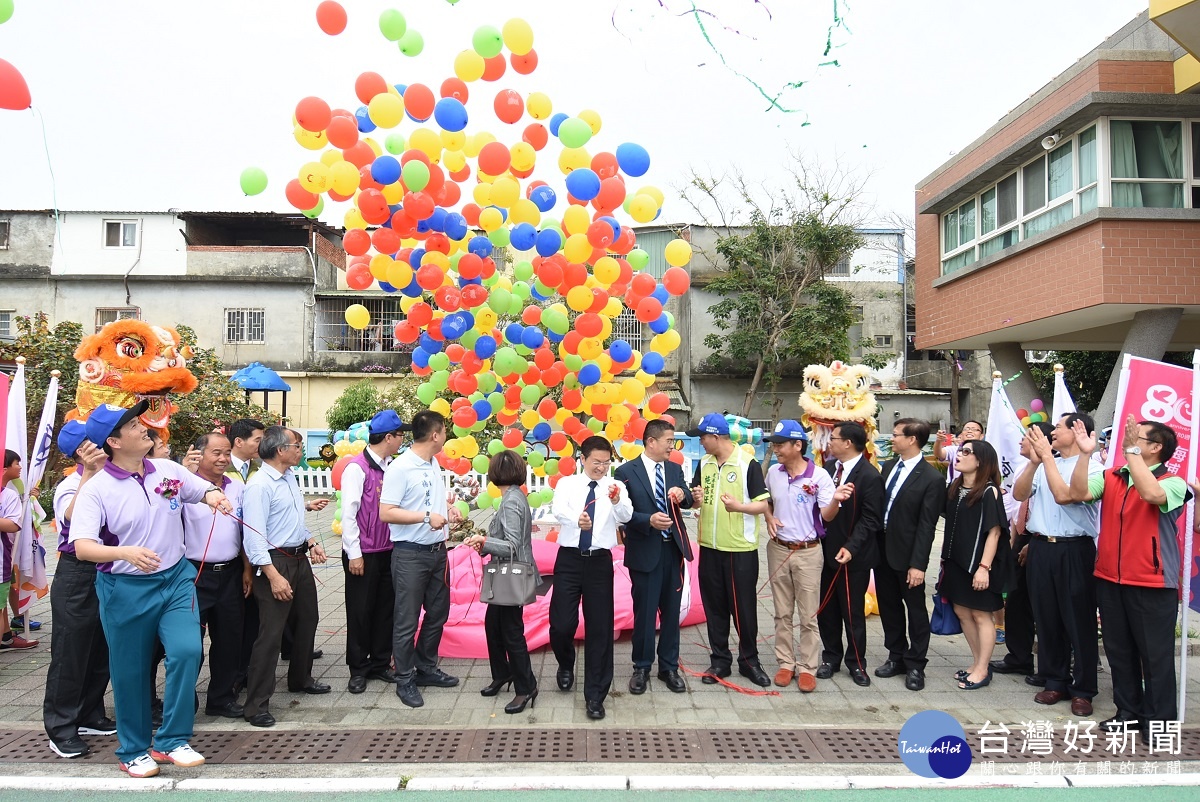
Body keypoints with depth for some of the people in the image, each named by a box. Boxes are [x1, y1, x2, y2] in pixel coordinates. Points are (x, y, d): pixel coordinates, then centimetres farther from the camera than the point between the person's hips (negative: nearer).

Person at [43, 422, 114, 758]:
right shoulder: (69, 487, -11)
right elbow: (71, 517, -32)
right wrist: (89, 474, -35)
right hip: (77, 575, -5)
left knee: (102, 651, 14)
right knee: (70, 652, 4)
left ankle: (89, 716, 30)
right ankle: (60, 728, 16)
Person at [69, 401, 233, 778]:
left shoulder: (169, 470, 0)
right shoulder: (96, 489, -13)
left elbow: (203, 489, 17)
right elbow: (82, 546, -23)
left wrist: (215, 496, -8)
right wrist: (125, 552, -42)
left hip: (176, 578, 3)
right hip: (125, 588, -3)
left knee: (187, 651, -13)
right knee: (130, 672, 9)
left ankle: (172, 740, 3)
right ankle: (134, 751, 29)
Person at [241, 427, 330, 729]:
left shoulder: (290, 477, 9)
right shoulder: (259, 485, -19)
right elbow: (254, 536, -24)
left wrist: (312, 542, 9)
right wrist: (274, 576, -27)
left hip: (300, 559, 10)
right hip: (275, 563, -10)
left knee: (307, 620, 21)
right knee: (271, 633, -6)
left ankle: (300, 679, 41)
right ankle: (256, 705, 5)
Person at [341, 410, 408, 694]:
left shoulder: (391, 467, 6)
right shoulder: (357, 467, -13)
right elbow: (348, 512, -13)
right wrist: (354, 554, -13)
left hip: (387, 551, 6)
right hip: (363, 553, -6)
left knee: (386, 609, 13)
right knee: (360, 612, 7)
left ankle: (380, 663, 27)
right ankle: (358, 670, 20)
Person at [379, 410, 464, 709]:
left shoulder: (434, 465, 10)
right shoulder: (400, 468, -16)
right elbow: (385, 513, -20)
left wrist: (448, 510, 6)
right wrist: (427, 516, -25)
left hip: (437, 550, 8)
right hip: (410, 554, -8)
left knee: (437, 612, 17)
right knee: (407, 620, 2)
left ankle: (426, 668, 33)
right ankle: (405, 680, 16)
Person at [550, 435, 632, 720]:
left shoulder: (616, 487, 2)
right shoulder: (567, 484, 2)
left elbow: (626, 516, -16)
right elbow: (557, 510, -18)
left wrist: (618, 502, -40)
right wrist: (576, 519, -41)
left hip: (599, 561, 0)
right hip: (569, 559, 0)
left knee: (599, 627, 2)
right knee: (561, 623, 1)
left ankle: (595, 695, 13)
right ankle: (566, 666, 35)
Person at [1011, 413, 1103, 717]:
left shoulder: (1092, 467, -7)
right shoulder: (1043, 465, 10)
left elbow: (1063, 495, -20)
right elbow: (1019, 494, 0)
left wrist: (1047, 456, -17)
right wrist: (1034, 462, -11)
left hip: (1075, 551, -5)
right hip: (1040, 548, 5)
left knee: (1079, 621, 3)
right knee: (1047, 618, 12)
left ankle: (1082, 690, 17)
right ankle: (1055, 682, 25)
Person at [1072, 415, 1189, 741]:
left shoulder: (1173, 483, -9)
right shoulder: (1110, 477, 5)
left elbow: (1151, 493, -31)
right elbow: (1079, 493, -9)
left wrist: (1132, 450, -29)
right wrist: (1085, 454, -17)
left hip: (1152, 584, -5)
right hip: (1110, 579, 5)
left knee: (1155, 655, 4)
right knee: (1119, 651, 15)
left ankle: (1160, 721, 16)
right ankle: (1129, 712, 29)